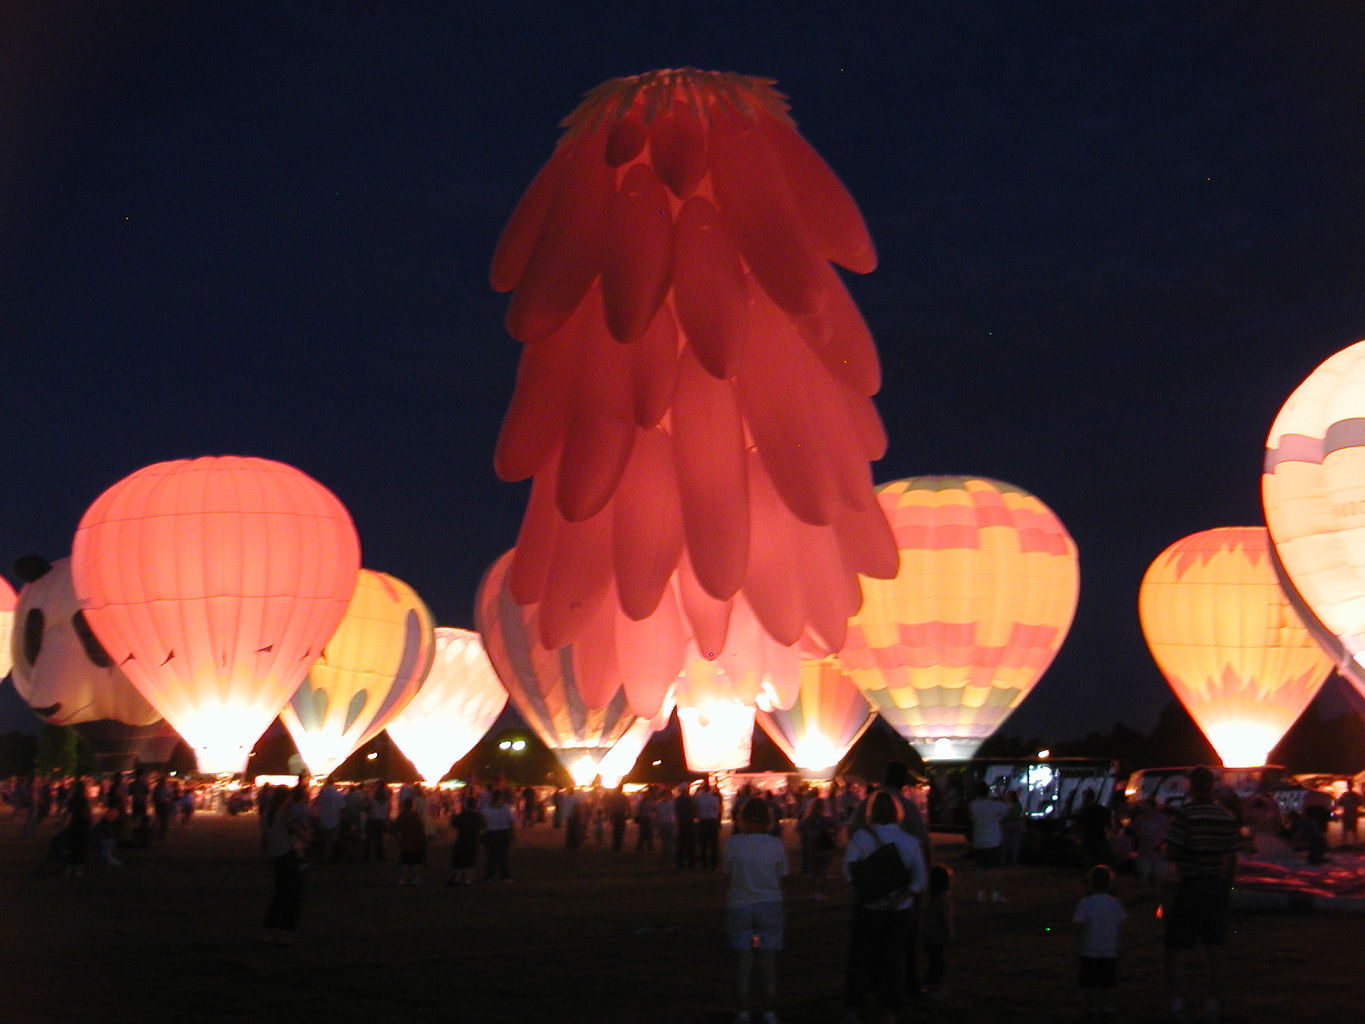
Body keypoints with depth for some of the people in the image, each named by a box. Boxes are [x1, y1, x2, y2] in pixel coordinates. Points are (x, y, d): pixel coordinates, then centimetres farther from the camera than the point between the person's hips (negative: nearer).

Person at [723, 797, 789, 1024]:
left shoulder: (733, 843, -8)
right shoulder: (776, 845, -6)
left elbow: (729, 873, -2)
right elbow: (780, 879, 3)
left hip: (739, 905, 0)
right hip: (770, 904, 0)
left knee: (744, 960, 8)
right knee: (769, 960, 7)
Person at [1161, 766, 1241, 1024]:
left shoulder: (1184, 813, -12)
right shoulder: (1227, 816, 5)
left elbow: (1172, 854, -17)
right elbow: (1232, 858, 9)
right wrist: (1226, 888, 18)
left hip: (1189, 887, -5)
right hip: (1217, 888, 5)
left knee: (1173, 950, 3)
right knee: (1216, 951, 10)